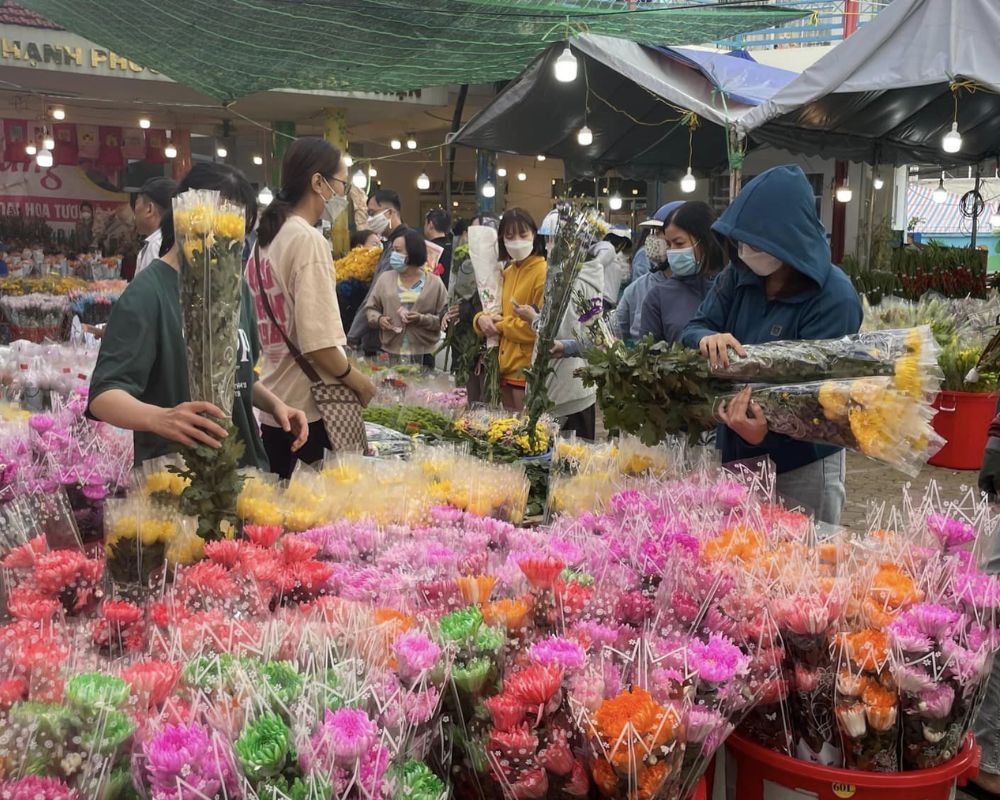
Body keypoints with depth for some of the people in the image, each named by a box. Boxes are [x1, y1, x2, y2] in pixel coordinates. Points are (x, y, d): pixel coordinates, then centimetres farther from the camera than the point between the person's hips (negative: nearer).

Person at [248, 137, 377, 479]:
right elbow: (317, 343, -22)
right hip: (311, 406, -8)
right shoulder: (309, 240, -15)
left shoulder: (265, 238, 11)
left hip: (273, 405, 8)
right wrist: (356, 379, -7)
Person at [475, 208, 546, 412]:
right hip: (505, 366, 8)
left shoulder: (543, 272, -13)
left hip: (528, 369, -8)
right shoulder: (507, 273, 13)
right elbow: (494, 310, 20)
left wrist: (502, 325, -9)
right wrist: (483, 318, -3)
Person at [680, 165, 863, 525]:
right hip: (734, 454, 5)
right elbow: (693, 329, -2)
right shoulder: (738, 275, -1)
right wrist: (708, 339, -28)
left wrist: (765, 430, -43)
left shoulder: (834, 297, -19)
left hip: (802, 466, -5)